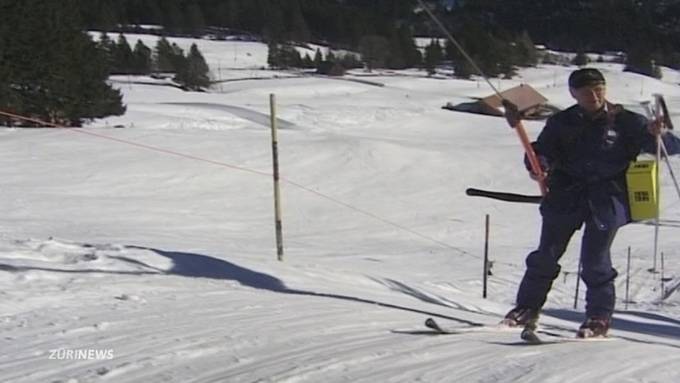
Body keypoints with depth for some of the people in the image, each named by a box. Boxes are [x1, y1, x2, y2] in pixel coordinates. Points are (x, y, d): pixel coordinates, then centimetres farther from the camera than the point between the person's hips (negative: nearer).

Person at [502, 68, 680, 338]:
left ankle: (599, 317, 7)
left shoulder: (625, 121, 1)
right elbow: (543, 150, 5)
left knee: (595, 259, -9)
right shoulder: (562, 122, 8)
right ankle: (528, 308, 19)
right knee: (547, 254, 3)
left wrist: (655, 136, -22)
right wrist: (538, 164, -18)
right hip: (566, 195, 3)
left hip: (607, 199, -3)